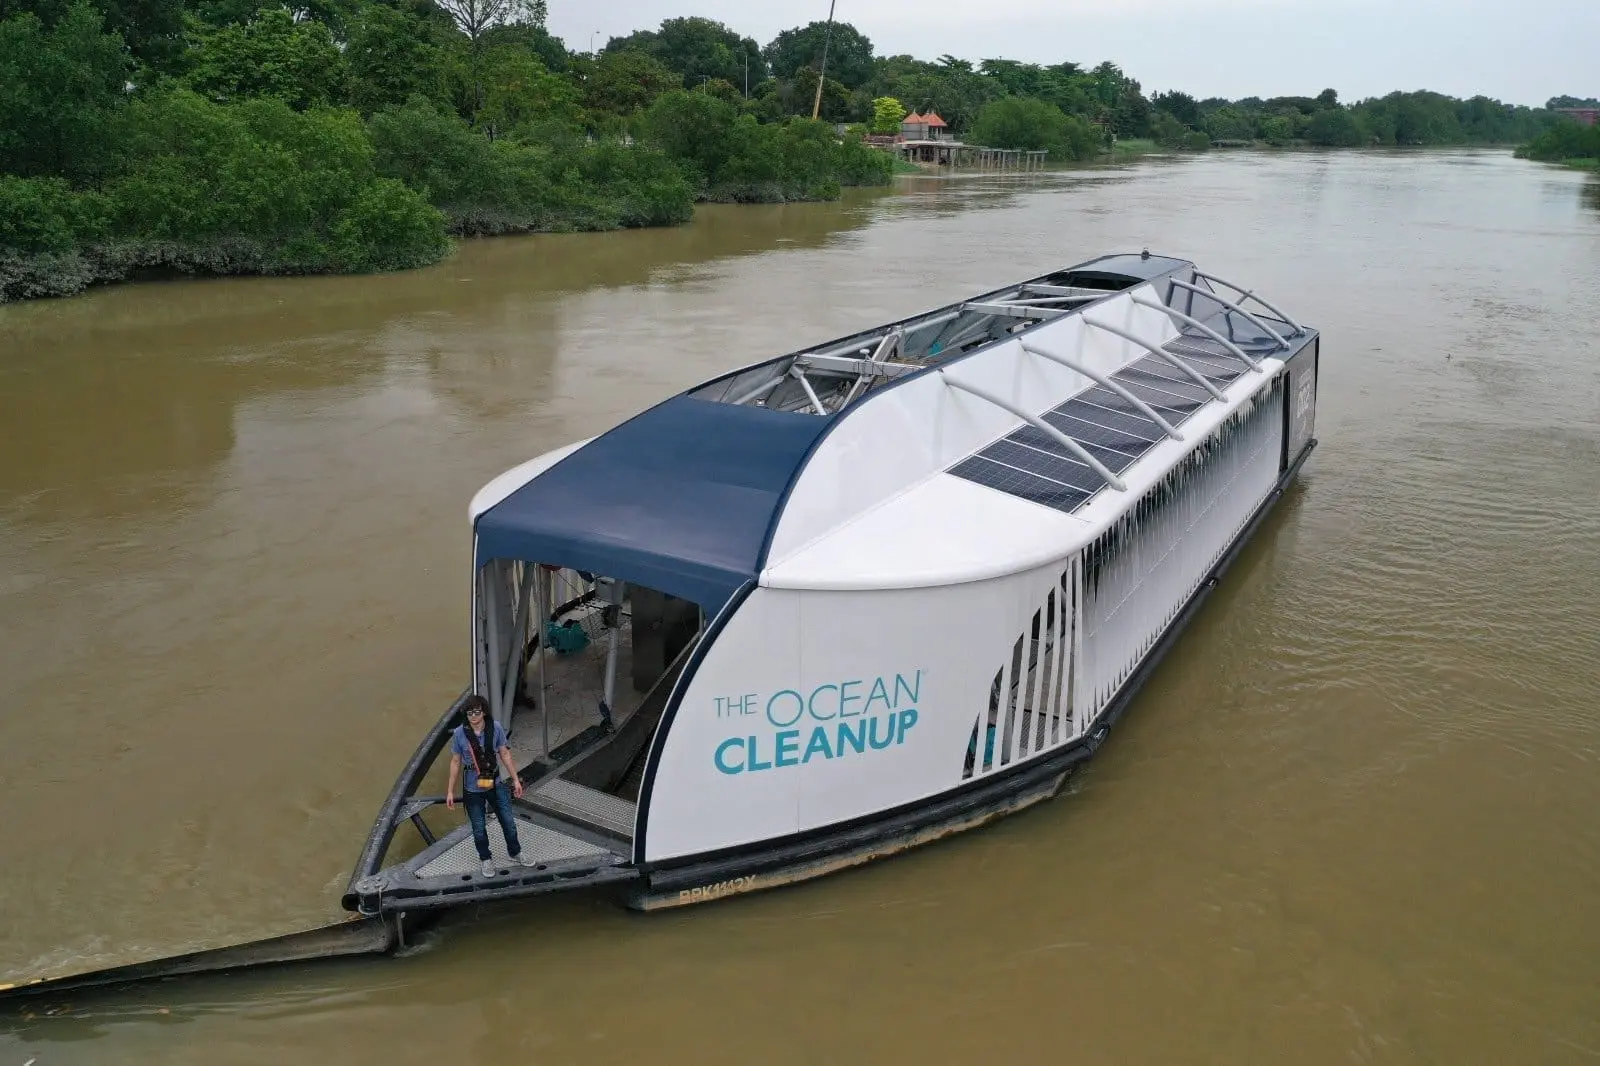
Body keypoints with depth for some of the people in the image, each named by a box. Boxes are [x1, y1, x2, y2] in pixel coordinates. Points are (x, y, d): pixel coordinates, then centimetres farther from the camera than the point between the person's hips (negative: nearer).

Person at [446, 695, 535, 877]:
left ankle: (515, 854, 38)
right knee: (479, 829, 14)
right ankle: (486, 860, 39)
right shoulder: (460, 733, -16)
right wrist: (450, 791, -1)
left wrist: (515, 779, 2)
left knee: (509, 822, 14)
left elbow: (504, 754, -2)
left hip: (497, 785, 1)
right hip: (473, 789, -1)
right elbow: (455, 762, -5)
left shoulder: (496, 728, -14)